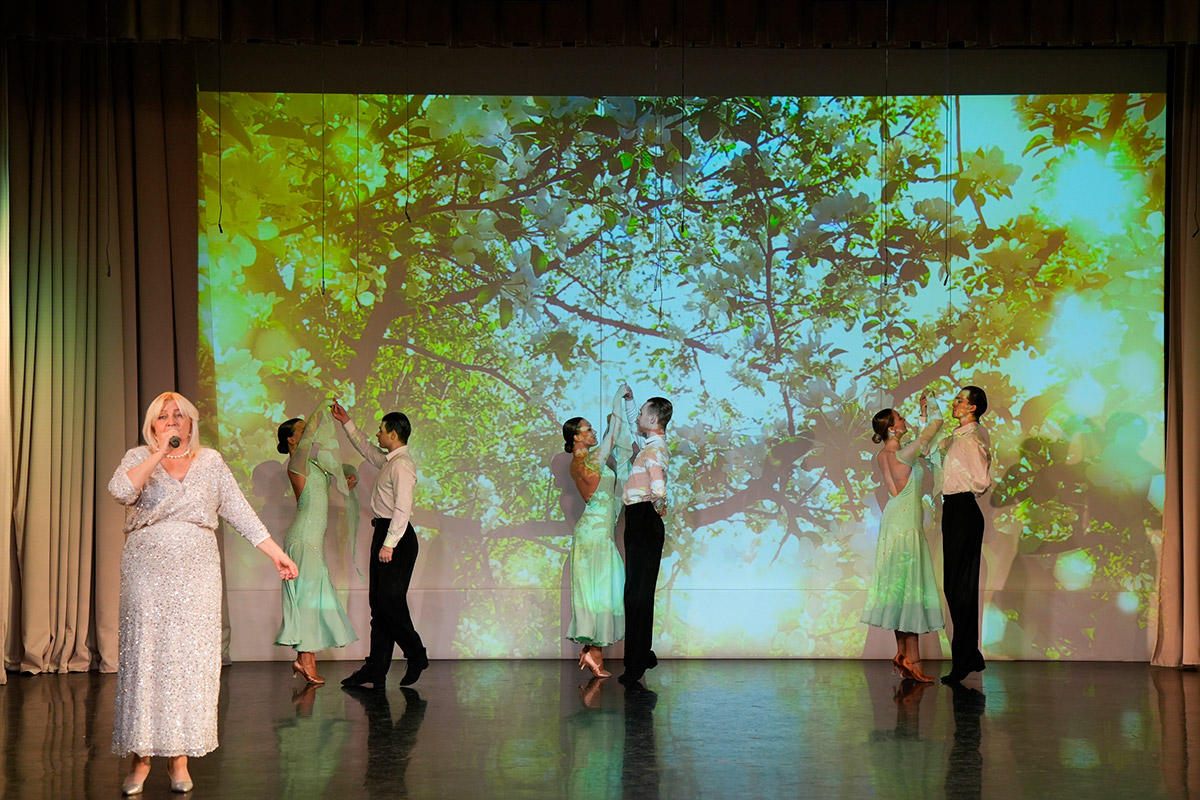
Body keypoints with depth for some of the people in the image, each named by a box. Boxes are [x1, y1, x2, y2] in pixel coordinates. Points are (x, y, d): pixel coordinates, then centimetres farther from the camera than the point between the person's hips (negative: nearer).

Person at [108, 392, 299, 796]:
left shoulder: (210, 461, 10)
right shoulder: (138, 458, 5)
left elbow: (239, 511, 9)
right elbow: (120, 490, -16)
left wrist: (275, 552, 5)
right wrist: (160, 453, -15)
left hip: (196, 573, 1)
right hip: (147, 572, -1)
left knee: (191, 659, -1)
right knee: (144, 656, -3)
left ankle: (179, 756, 5)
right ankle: (141, 756, 5)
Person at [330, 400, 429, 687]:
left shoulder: (402, 465, -15)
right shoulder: (389, 460, 15)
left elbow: (403, 508, -21)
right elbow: (366, 448, 36)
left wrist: (389, 544, -23)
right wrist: (346, 422, 36)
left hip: (397, 536, -10)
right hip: (384, 534, 10)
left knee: (390, 600, -10)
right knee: (378, 602, 8)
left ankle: (416, 655, 6)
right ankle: (376, 667, 9)